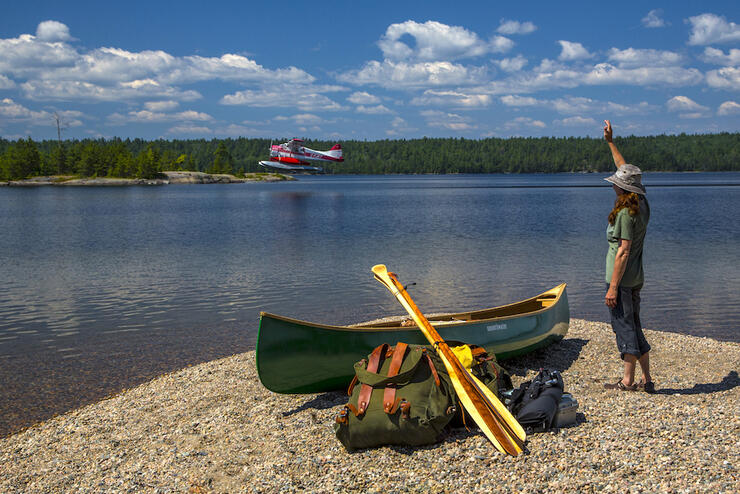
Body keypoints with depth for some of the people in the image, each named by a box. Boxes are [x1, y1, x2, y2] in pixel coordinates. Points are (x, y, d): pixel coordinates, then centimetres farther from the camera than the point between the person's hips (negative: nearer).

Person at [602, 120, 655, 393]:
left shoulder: (626, 212, -20)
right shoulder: (641, 203, 6)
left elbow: (623, 252, -22)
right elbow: (625, 169, 19)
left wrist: (613, 286, -20)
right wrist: (610, 142, 25)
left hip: (621, 279, -9)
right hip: (636, 278, 9)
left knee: (624, 327, -1)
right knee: (634, 327, 14)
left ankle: (628, 381, 7)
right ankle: (646, 380, 18)